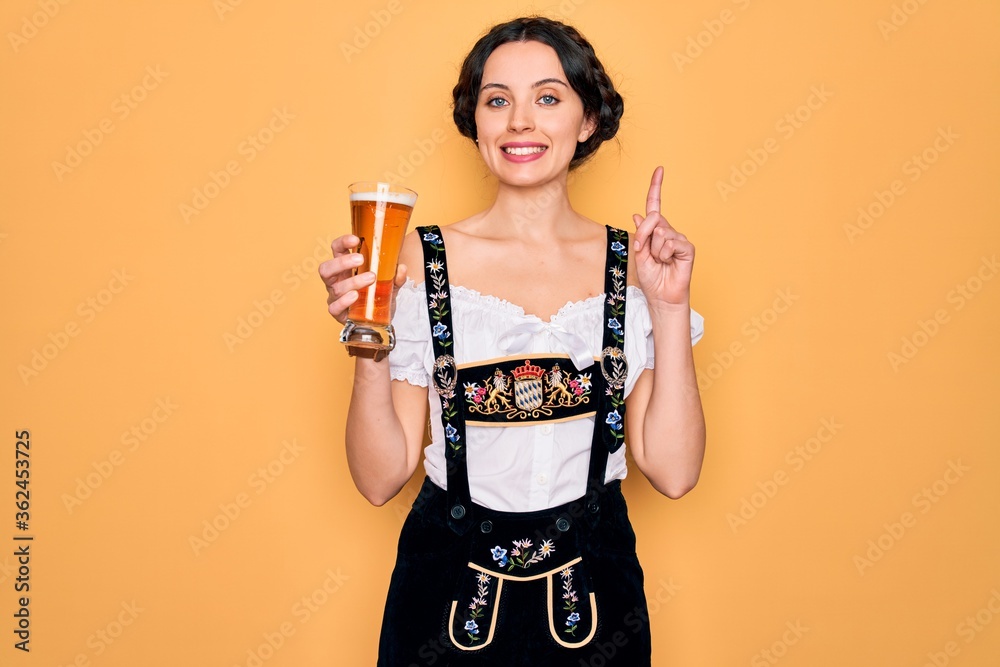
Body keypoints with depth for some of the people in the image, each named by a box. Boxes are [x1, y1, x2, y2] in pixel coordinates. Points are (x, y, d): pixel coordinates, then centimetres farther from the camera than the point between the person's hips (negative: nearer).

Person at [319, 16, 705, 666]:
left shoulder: (632, 264, -3)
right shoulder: (423, 259, -8)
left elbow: (673, 470, -8)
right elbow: (381, 477, -9)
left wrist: (671, 308, -14)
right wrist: (369, 348, -23)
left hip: (593, 591, 1)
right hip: (449, 588, -1)